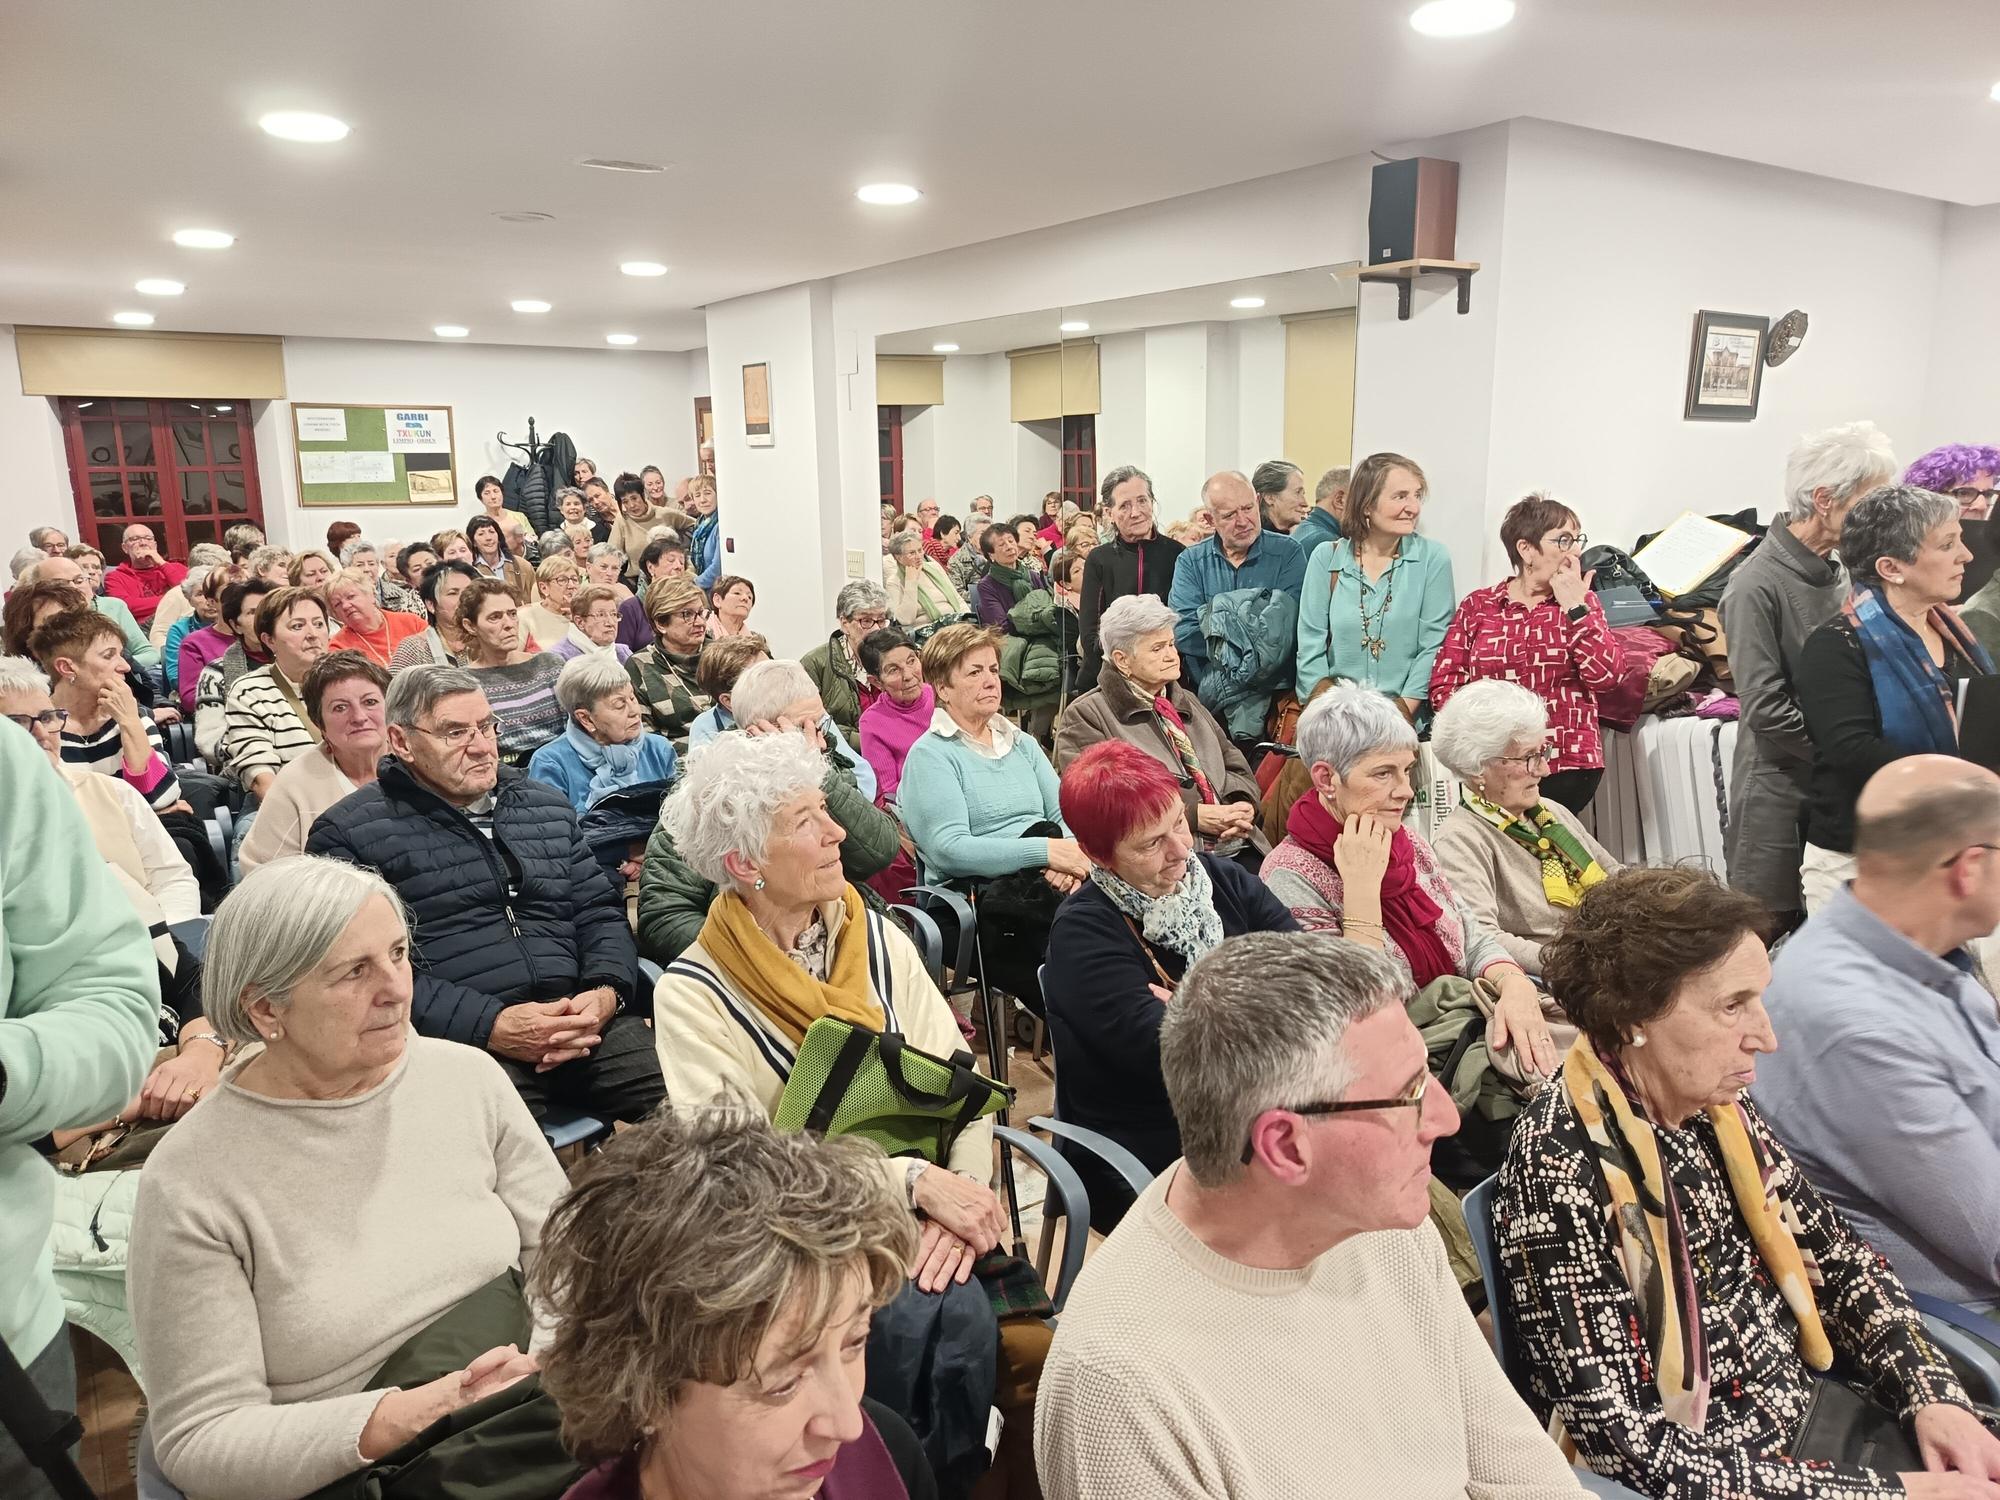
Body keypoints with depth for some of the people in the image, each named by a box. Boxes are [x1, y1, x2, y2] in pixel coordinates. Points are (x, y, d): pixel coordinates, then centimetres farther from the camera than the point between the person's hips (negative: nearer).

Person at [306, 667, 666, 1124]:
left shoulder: (548, 805, 22)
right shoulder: (348, 833, 5)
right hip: (456, 1040, -5)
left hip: (582, 1020, 5)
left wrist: (607, 991, -1)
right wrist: (490, 1026, -16)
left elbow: (600, 911, 21)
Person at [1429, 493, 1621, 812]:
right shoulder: (1477, 605, 10)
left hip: (1567, 766, 0)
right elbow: (1443, 686, 4)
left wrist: (1575, 607, -3)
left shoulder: (1583, 603, 14)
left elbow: (1606, 676, -1)